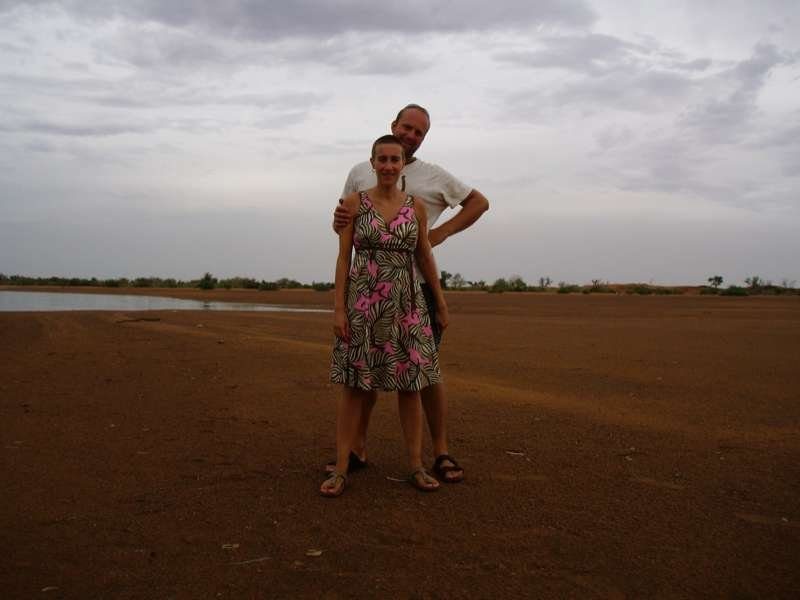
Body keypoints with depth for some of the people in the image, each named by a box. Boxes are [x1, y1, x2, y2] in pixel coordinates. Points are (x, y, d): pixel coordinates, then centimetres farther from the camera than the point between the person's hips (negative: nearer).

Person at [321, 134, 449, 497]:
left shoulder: (416, 206, 6)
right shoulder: (353, 202, 0)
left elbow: (424, 256, 14)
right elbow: (343, 257, -2)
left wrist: (440, 303, 17)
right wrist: (338, 308, -8)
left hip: (406, 305, 2)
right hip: (363, 304, -2)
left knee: (410, 385, 5)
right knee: (355, 385, 0)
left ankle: (416, 467, 16)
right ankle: (340, 470, 9)